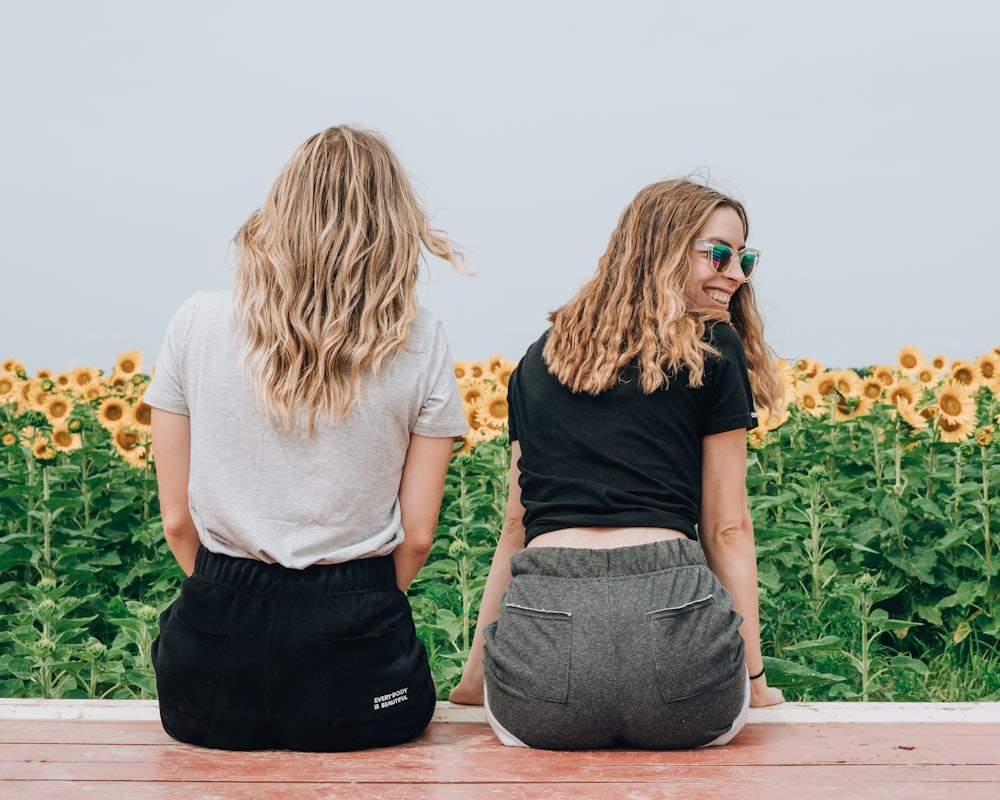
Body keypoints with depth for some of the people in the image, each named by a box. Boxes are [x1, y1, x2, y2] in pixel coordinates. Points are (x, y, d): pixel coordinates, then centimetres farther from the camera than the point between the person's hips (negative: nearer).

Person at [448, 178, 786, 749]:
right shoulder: (714, 350, 8)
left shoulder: (540, 358, 20)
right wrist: (754, 677, 16)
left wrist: (475, 675, 26)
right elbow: (727, 528, 8)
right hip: (672, 611, -3)